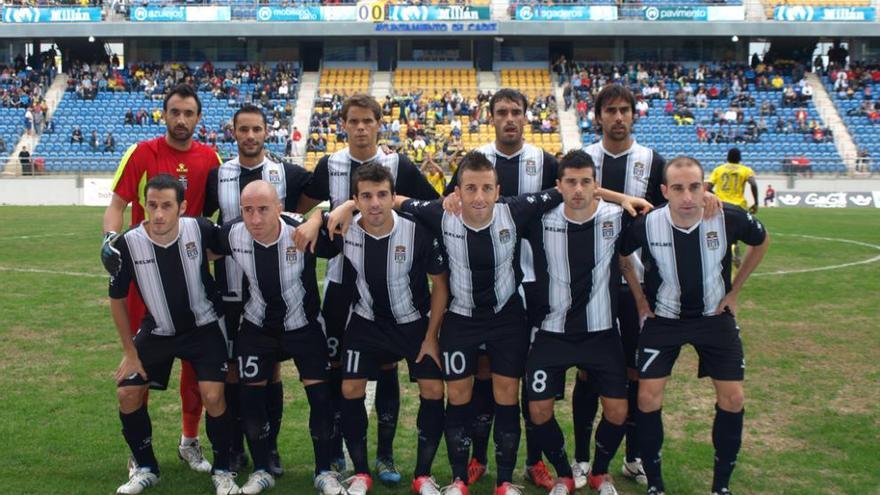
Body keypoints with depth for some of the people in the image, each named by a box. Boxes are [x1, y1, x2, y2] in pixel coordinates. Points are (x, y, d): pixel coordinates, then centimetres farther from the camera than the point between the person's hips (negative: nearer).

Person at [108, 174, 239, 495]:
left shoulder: (200, 229, -23)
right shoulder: (128, 244, -20)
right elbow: (118, 300, -5)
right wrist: (130, 352, -2)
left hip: (204, 327, -2)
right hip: (157, 331, 2)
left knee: (212, 395, -16)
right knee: (128, 393, -4)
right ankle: (146, 468, 20)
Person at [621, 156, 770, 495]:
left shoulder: (729, 218, -21)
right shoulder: (646, 225, -23)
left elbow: (761, 241, 2)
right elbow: (620, 255, 0)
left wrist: (734, 291, 3)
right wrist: (639, 297, 0)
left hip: (715, 316, 1)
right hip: (663, 319, -1)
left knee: (732, 399, -1)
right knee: (648, 398, -7)